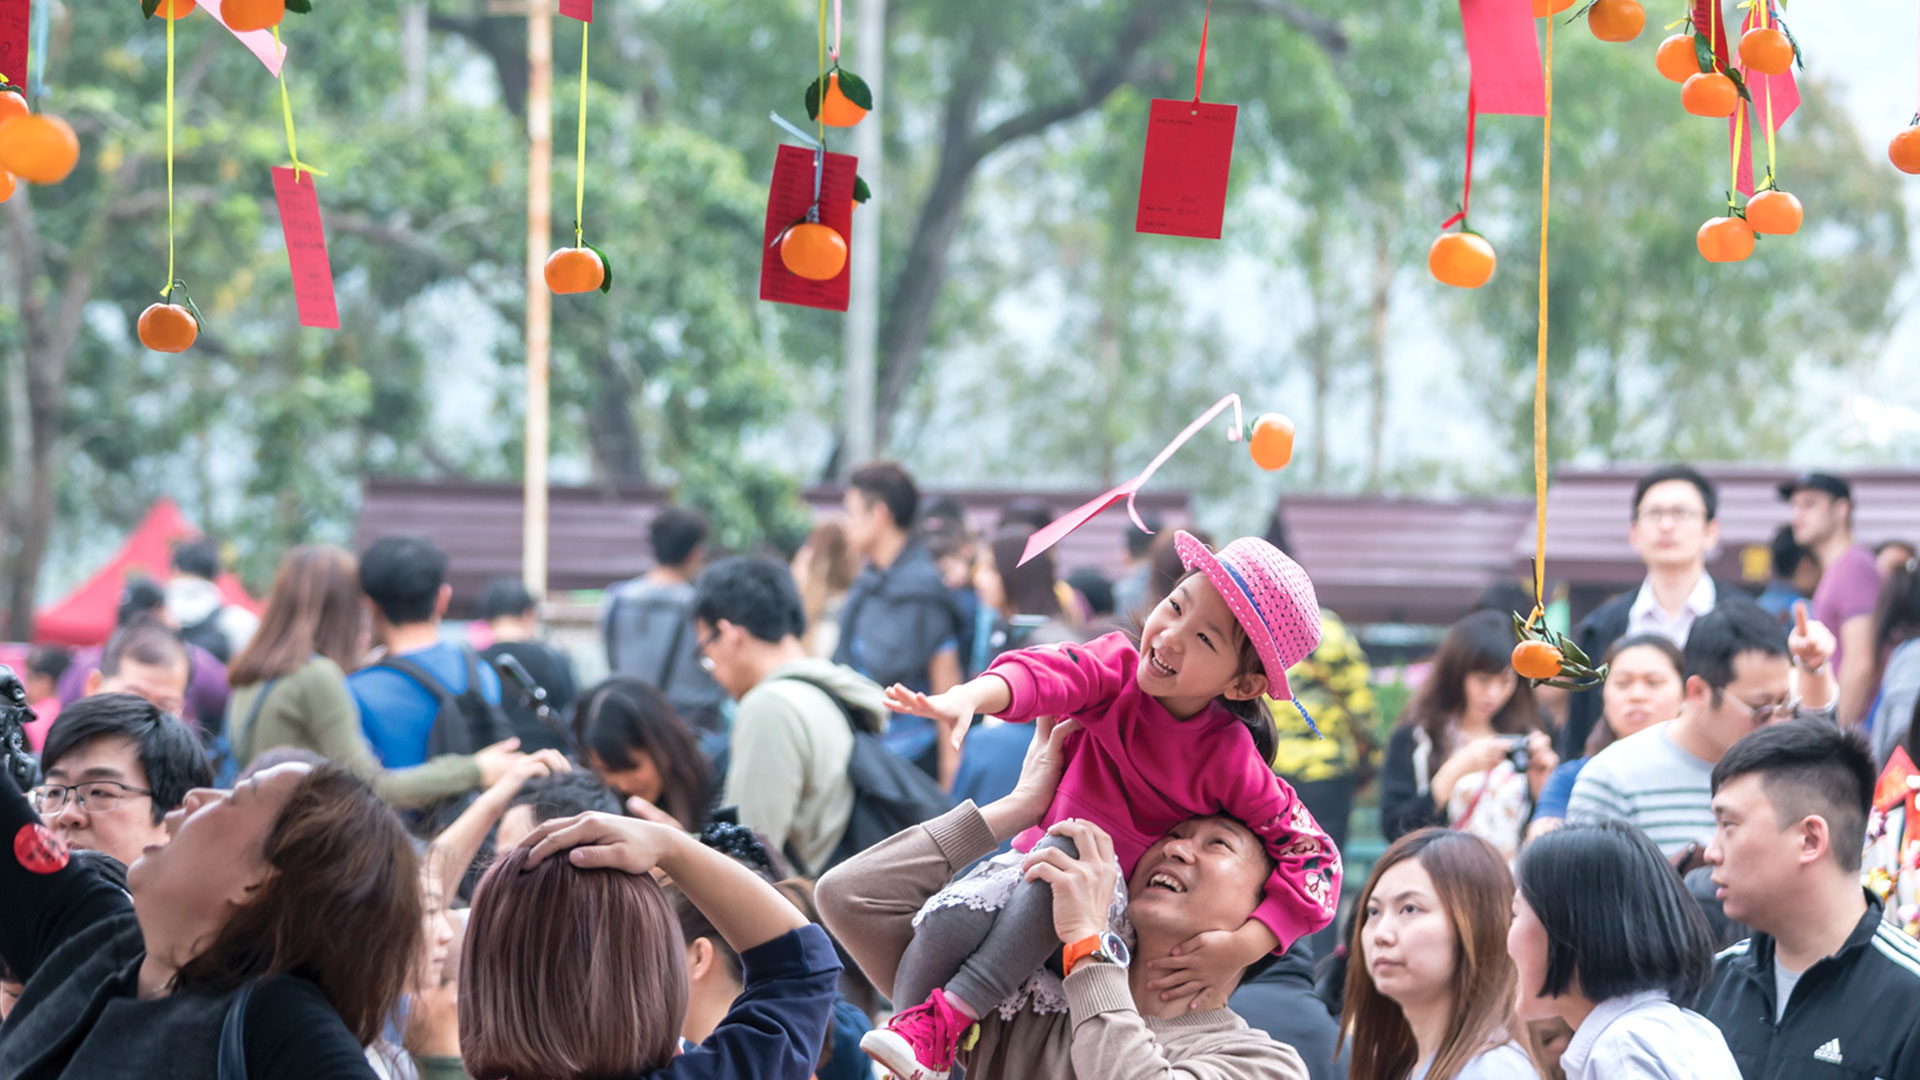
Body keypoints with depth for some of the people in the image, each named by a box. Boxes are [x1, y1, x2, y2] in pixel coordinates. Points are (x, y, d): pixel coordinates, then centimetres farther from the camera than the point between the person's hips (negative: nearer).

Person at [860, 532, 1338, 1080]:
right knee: (952, 916, -30)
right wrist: (969, 697, -53)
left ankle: (947, 1015, -33)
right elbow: (1048, 673, -31)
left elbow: (1313, 855, -15)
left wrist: (1241, 949, -26)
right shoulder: (1117, 670, -10)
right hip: (1032, 865, 2)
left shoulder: (1229, 758, -15)